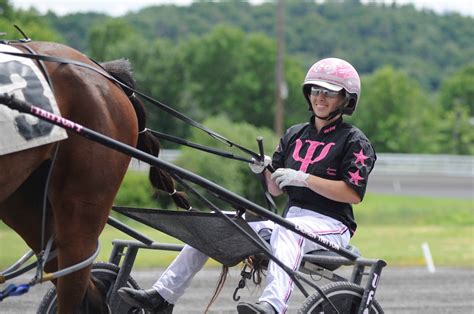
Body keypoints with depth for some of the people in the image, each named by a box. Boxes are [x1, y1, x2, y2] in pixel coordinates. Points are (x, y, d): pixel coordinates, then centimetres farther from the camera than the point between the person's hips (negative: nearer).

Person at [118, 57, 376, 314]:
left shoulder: (354, 141, -1)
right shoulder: (294, 135, 19)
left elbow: (354, 193, -13)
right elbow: (276, 189, 19)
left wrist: (304, 178, -16)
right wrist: (265, 170, -4)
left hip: (331, 224, -7)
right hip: (290, 218, 7)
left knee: (286, 230, -42)